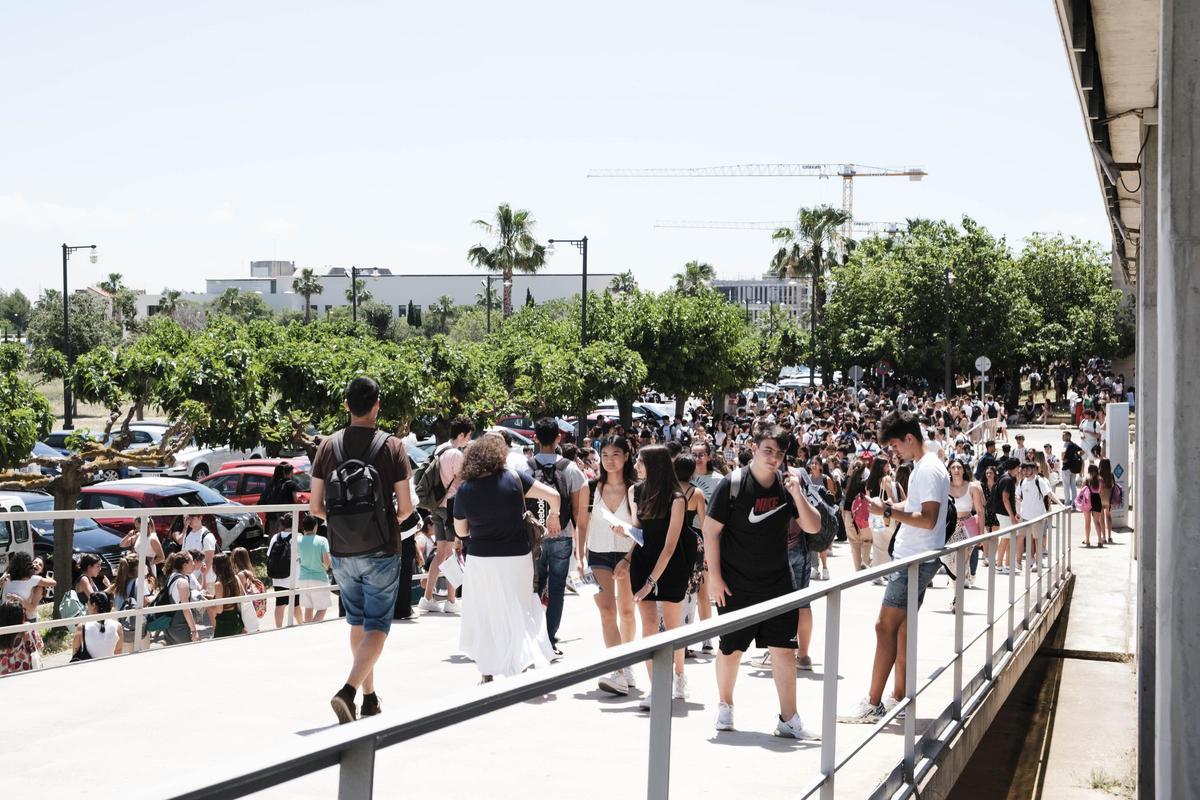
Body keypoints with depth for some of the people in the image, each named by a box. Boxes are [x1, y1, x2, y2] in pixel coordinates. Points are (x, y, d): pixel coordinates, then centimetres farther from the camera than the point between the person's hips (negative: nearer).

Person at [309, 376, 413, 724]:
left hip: (341, 552, 4)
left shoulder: (328, 446, -2)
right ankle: (348, 691, -19)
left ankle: (370, 698, 27)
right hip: (381, 552, -3)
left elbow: (315, 508, -1)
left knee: (358, 623, 18)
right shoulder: (392, 447, -9)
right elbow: (406, 506, -8)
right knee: (377, 627, 1)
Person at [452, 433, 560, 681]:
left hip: (481, 559, 0)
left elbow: (460, 531, 4)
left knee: (484, 616, 15)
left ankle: (486, 674, 20)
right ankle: (525, 664, 4)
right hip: (517, 557, 0)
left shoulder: (465, 489, -6)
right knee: (519, 614, 13)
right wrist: (553, 516, 9)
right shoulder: (514, 478, -10)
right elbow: (553, 495, -11)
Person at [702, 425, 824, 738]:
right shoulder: (732, 484, -10)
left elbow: (813, 527, 0)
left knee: (783, 649, -2)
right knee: (730, 649, 8)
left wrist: (796, 493, -15)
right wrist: (714, 576, -10)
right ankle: (724, 706, 31)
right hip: (736, 585, -2)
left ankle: (788, 719, 5)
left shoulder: (786, 485, 1)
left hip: (778, 583, 3)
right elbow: (711, 529, -7)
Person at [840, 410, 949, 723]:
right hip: (915, 559, 10)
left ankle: (872, 705, -8)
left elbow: (928, 519, -24)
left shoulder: (928, 471, -17)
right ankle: (899, 698, 18)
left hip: (917, 560, -10)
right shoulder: (924, 467, 15)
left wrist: (888, 511, -22)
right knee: (902, 627, 13)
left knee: (885, 626, -10)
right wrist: (891, 507, 9)